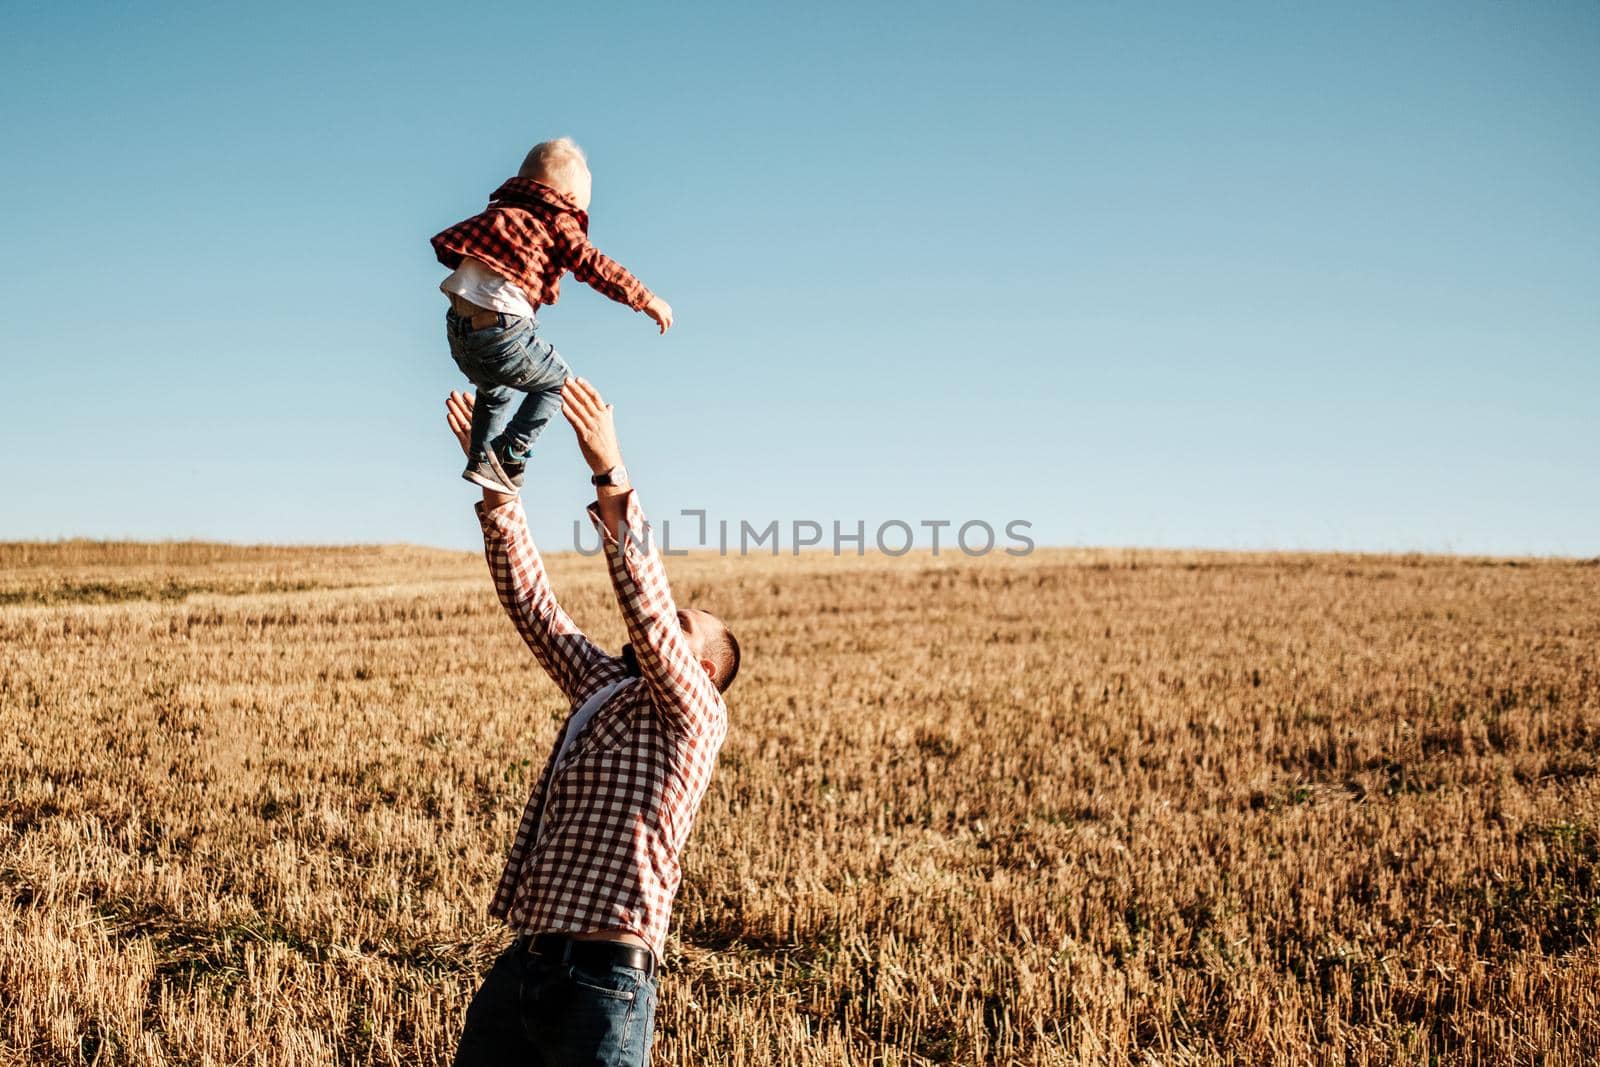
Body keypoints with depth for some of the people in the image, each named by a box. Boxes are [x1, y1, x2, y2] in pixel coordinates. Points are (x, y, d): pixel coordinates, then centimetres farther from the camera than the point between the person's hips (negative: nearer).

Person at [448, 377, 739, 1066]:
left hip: (602, 984, -7)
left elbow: (647, 609, -19)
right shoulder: (600, 690, 18)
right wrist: (495, 481, 7)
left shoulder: (695, 715, -2)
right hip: (520, 966, 7)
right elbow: (529, 600, 15)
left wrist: (611, 476, -26)